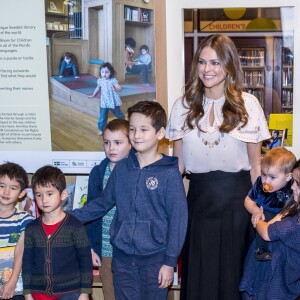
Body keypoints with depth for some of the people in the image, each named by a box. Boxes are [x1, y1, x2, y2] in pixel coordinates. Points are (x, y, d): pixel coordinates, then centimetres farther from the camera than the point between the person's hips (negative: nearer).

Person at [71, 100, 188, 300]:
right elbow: (103, 203, 14)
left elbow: (178, 219, -8)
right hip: (122, 258, 4)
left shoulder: (169, 173, -9)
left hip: (154, 259, -3)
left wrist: (170, 262, -8)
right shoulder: (122, 168, 3)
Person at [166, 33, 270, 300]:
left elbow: (255, 164, 1)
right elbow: (178, 164, 7)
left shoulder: (247, 104, -4)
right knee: (197, 275, 10)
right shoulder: (184, 105, 2)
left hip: (237, 198, -2)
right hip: (198, 196, 2)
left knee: (233, 272, 9)